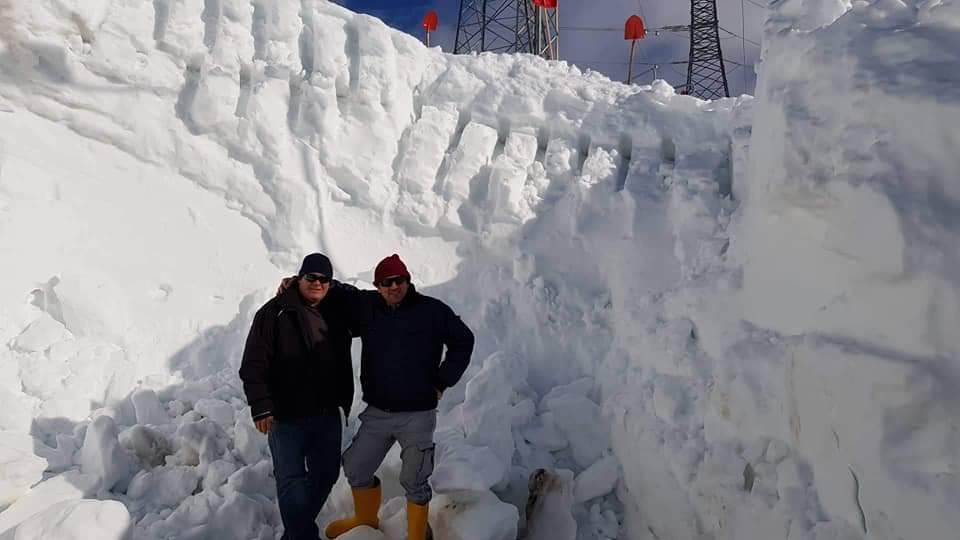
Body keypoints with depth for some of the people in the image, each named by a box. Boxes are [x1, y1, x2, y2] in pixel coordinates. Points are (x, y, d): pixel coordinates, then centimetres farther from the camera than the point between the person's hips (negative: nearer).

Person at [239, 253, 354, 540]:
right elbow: (253, 364, -13)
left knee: (326, 473, 16)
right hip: (287, 416, -6)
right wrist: (261, 406, -18)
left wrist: (345, 399, 17)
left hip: (327, 414, 6)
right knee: (291, 479, 0)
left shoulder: (335, 314, 6)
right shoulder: (275, 312, -10)